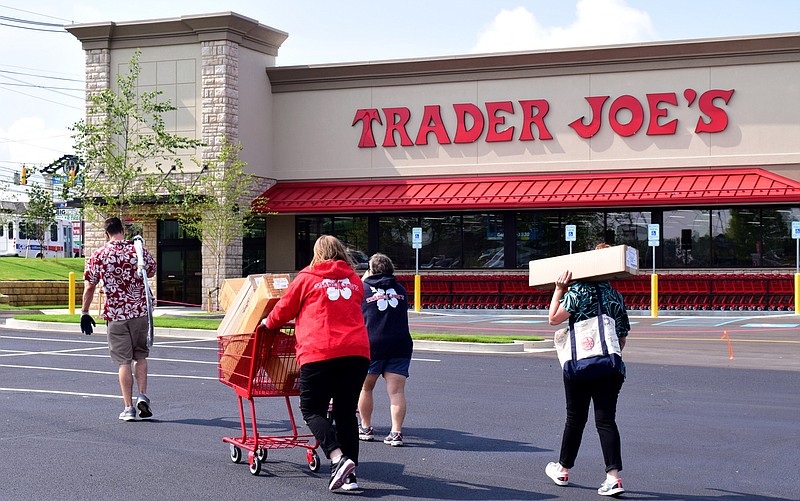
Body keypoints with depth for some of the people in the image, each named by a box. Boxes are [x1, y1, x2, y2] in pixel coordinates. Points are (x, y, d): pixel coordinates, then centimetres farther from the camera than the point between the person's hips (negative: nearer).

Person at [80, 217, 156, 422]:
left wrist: (84, 313, 11)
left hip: (116, 314, -1)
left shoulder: (97, 257, -3)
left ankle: (128, 407, 5)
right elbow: (152, 272, 17)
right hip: (141, 312, 1)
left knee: (124, 361, 5)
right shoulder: (139, 250, -1)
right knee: (141, 356, 17)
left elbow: (89, 287, 1)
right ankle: (142, 396, 4)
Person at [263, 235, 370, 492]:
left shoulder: (307, 278, 7)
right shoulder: (354, 281, 19)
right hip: (357, 352, 4)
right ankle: (350, 474, 7)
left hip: (319, 353, -4)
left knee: (312, 410, 5)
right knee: (346, 412, 10)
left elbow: (284, 309, 16)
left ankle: (338, 458, -15)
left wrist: (268, 323, 37)